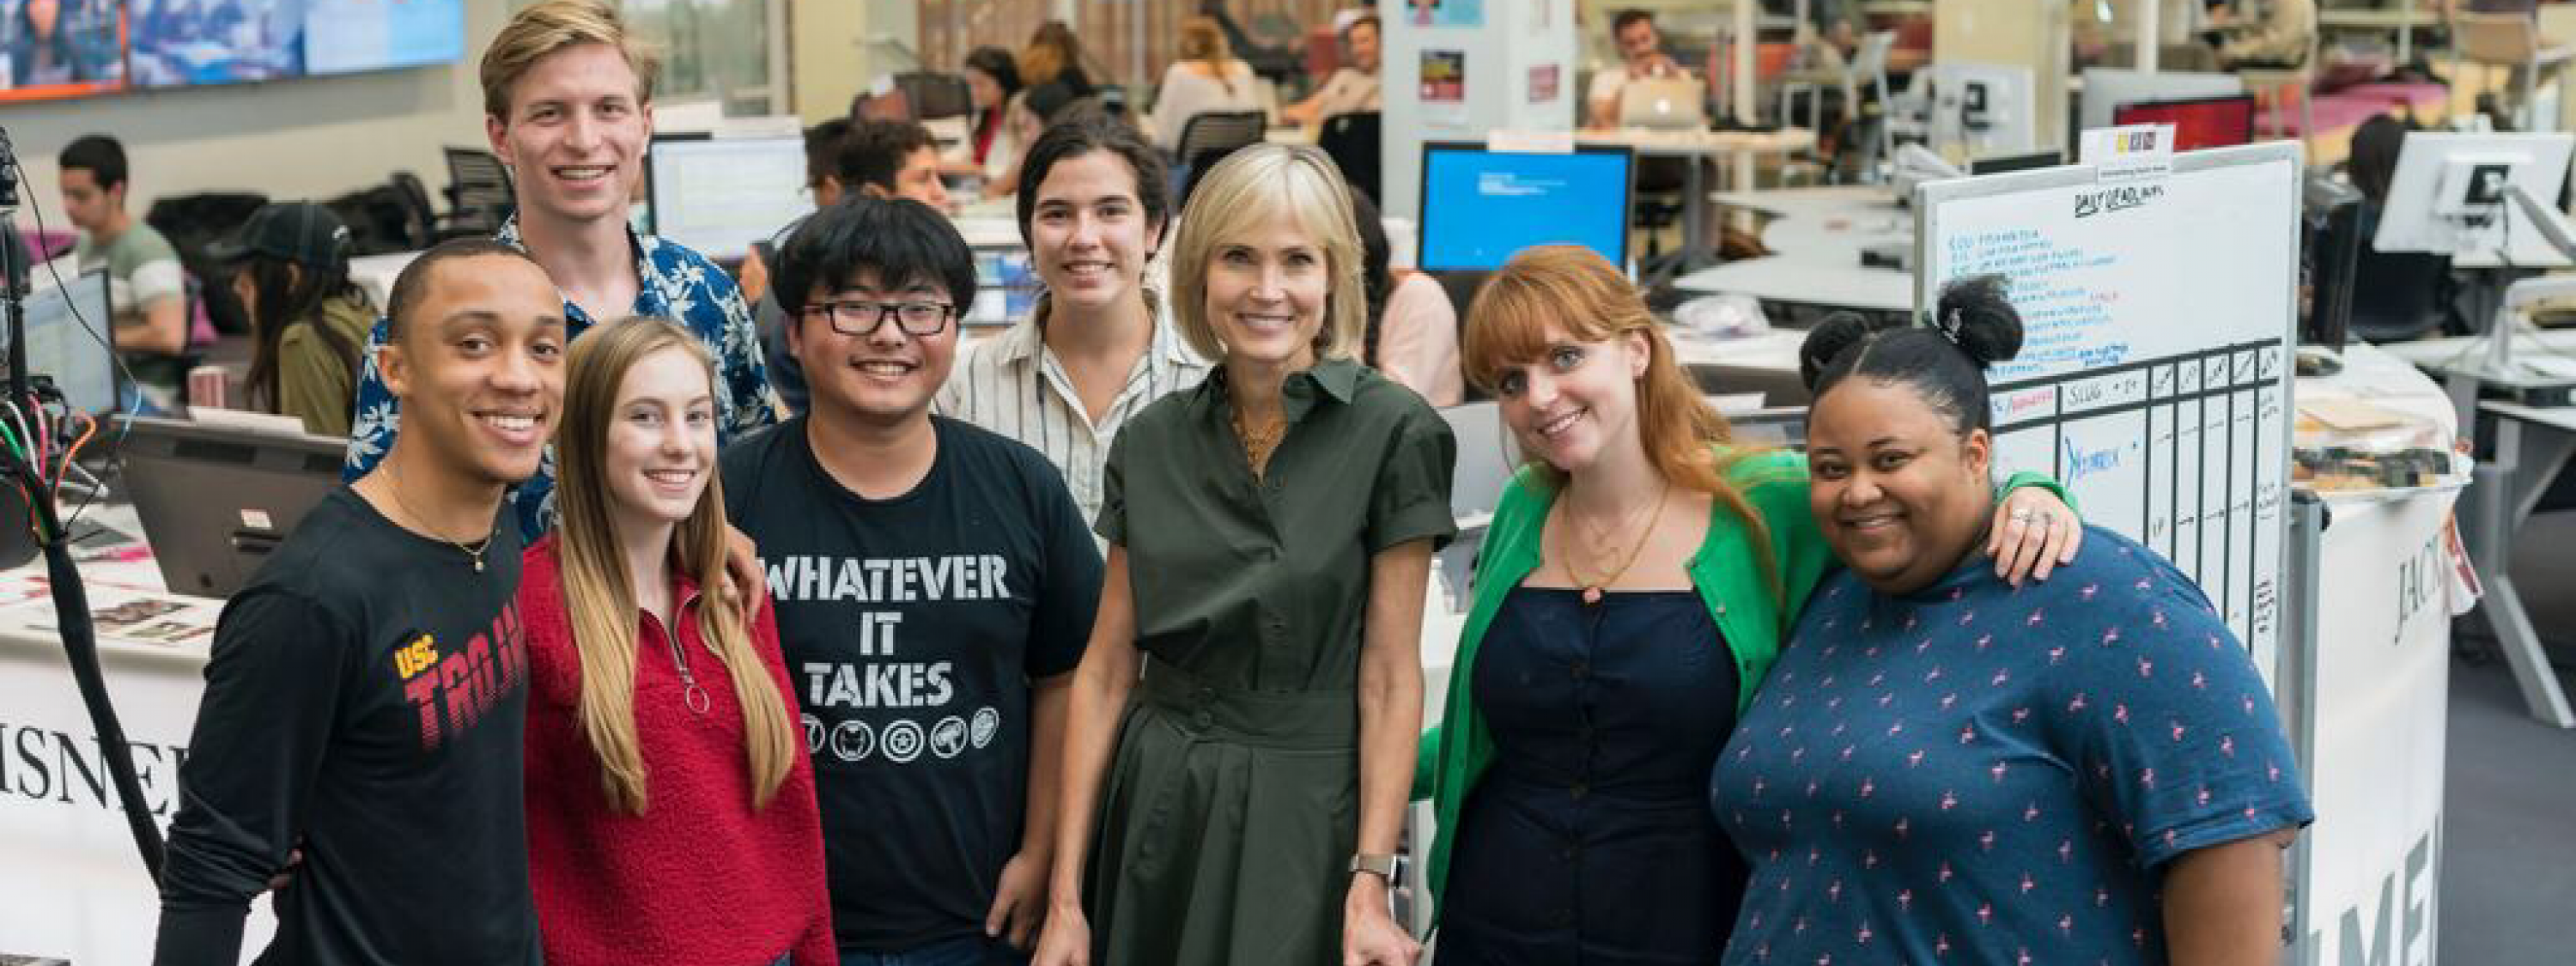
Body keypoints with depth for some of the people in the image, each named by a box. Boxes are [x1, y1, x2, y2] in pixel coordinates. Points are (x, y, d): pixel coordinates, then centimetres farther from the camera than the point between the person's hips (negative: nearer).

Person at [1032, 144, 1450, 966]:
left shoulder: (1392, 433, -9)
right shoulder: (1150, 442, 3)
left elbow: (1390, 676, -8)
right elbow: (1106, 668, 3)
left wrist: (1371, 884, -15)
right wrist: (1066, 899, 0)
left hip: (1307, 810, -3)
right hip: (1157, 803, 4)